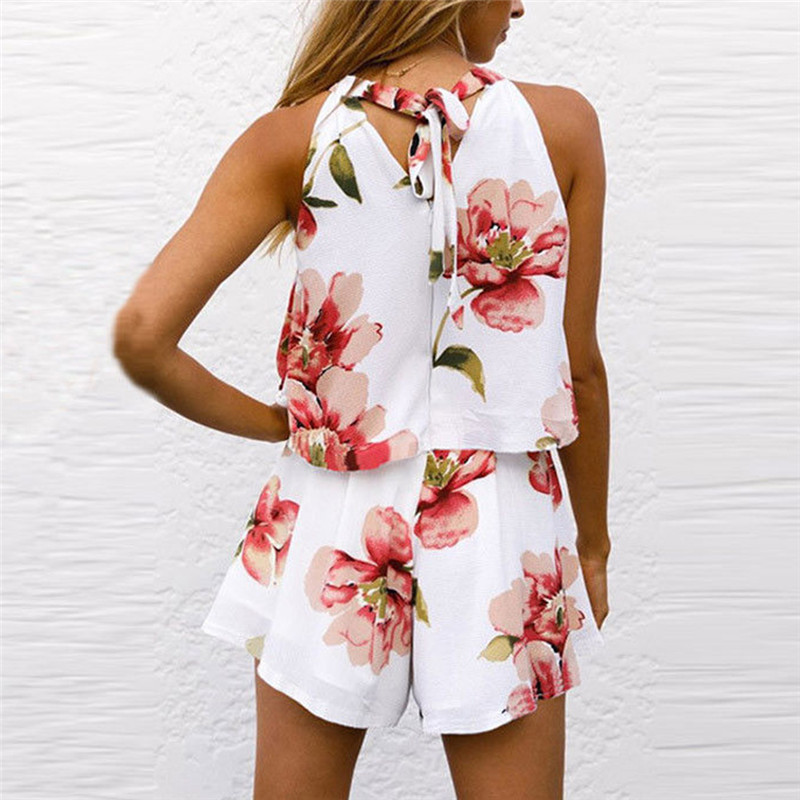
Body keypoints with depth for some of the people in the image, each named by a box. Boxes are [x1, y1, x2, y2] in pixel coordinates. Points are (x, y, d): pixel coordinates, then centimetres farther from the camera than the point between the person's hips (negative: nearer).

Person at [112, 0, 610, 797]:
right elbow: (579, 367, -2)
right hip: (502, 539, 0)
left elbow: (140, 337, -14)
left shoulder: (295, 135, -8)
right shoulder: (562, 124, -7)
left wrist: (271, 422, 3)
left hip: (335, 541, 1)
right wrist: (594, 543, 12)